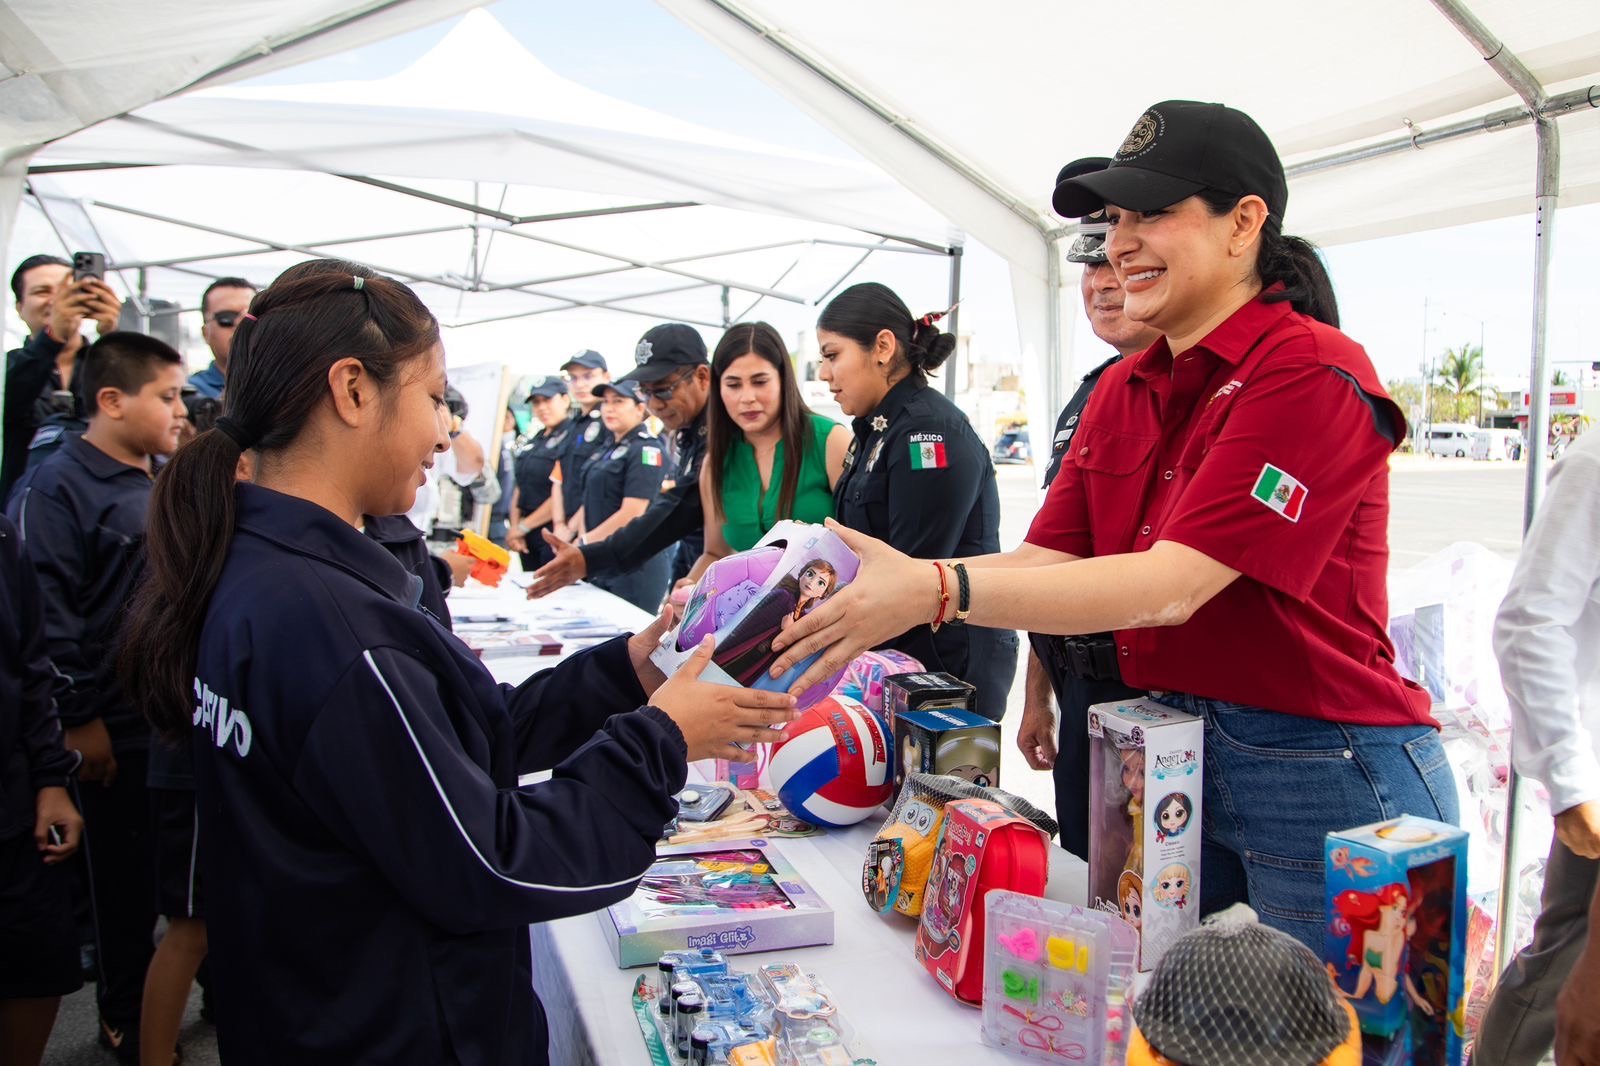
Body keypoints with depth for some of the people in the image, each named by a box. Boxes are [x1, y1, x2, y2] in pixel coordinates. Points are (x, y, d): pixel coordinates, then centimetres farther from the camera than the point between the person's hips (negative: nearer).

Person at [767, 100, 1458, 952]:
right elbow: (1048, 562, -1)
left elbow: (1172, 585, -26)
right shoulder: (1122, 391, 9)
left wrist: (937, 592, -35)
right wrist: (884, 583, -17)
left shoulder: (1314, 373, -16)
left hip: (1323, 779, -7)